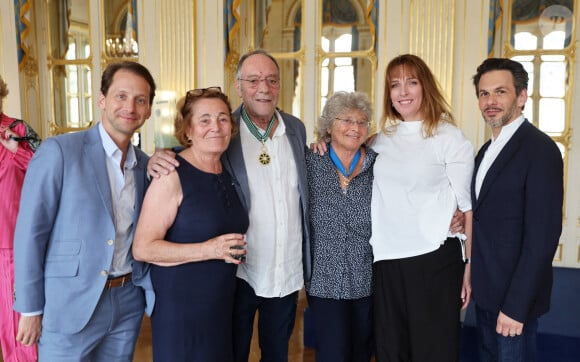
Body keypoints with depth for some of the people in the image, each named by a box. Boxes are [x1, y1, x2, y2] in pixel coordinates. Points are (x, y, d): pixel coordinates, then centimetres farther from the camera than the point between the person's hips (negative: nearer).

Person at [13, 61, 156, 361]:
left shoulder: (145, 164, 5)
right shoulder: (59, 151, -12)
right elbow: (30, 232, -10)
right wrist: (30, 310, -9)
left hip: (128, 305, 5)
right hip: (69, 309, -5)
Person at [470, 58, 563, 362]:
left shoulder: (540, 149, -17)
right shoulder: (487, 150, 10)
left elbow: (542, 237, -21)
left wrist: (516, 305, -21)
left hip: (514, 294, -8)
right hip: (485, 291, 8)